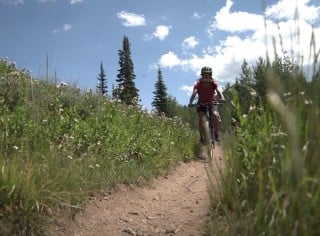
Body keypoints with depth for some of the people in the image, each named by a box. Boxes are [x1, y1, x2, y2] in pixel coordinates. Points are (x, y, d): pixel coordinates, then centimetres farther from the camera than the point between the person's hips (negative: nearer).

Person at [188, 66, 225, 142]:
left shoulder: (213, 83, -13)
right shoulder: (198, 83, -15)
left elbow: (218, 90, -30)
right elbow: (194, 93, -29)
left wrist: (222, 98, -52)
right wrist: (190, 102, -46)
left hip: (212, 103, 0)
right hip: (201, 104, 0)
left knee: (216, 115, -26)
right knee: (201, 118, -21)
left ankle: (217, 133, -8)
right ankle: (202, 137, -7)